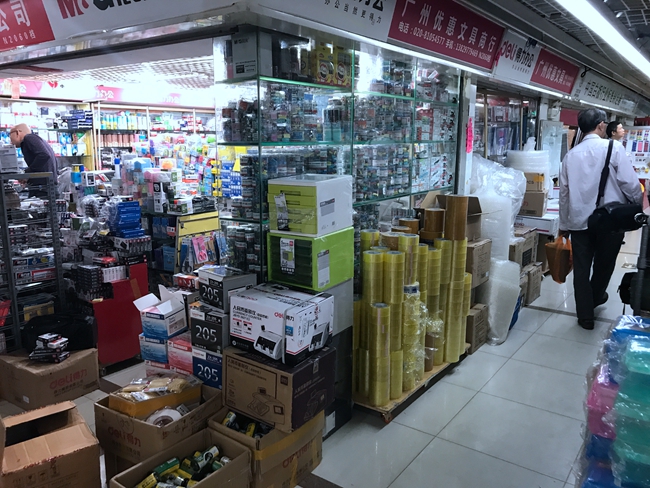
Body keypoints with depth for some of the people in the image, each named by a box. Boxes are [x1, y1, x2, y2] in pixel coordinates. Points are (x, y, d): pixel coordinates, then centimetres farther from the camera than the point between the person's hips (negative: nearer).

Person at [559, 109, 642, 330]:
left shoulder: (571, 154, 4)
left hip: (579, 220, 3)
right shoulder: (613, 147, -8)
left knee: (581, 269, 8)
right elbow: (630, 182, -11)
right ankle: (595, 299, 40)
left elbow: (564, 192, 8)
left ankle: (585, 316, 12)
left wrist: (564, 224, 17)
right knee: (603, 265, 20)